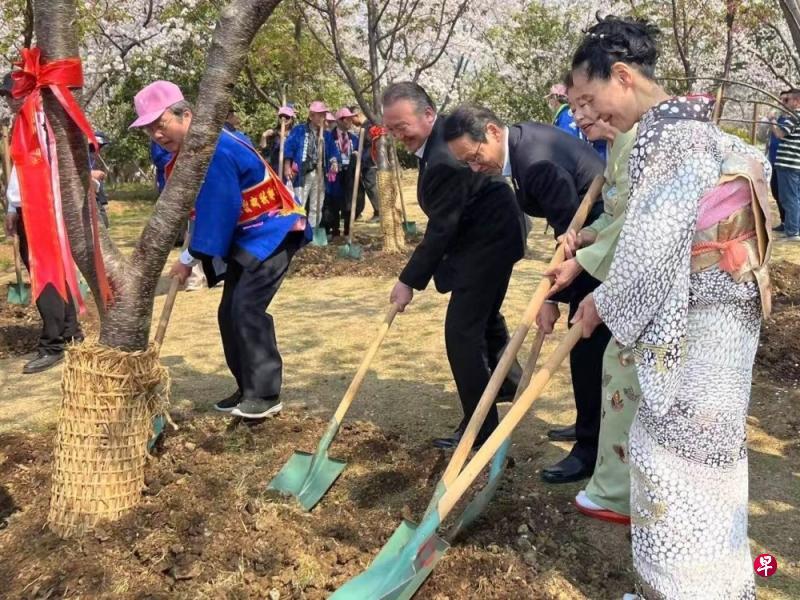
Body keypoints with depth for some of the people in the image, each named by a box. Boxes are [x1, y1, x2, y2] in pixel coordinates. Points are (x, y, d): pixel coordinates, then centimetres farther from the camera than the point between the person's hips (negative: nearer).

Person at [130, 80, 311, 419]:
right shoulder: (185, 152, 6)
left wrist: (190, 258, -18)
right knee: (230, 312, 8)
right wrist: (195, 256, -1)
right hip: (245, 237, 10)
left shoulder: (215, 148, -25)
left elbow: (217, 211, -26)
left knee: (247, 308, -17)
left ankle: (266, 394, -8)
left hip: (273, 231, -10)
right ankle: (248, 389, 18)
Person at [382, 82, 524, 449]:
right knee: (484, 316, 26)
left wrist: (409, 281, -19)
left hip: (488, 243, -11)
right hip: (493, 234, 11)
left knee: (461, 331, -9)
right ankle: (508, 380, 49)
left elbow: (440, 230, -26)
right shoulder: (444, 132, 2)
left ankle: (479, 427, 1)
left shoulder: (444, 161, -31)